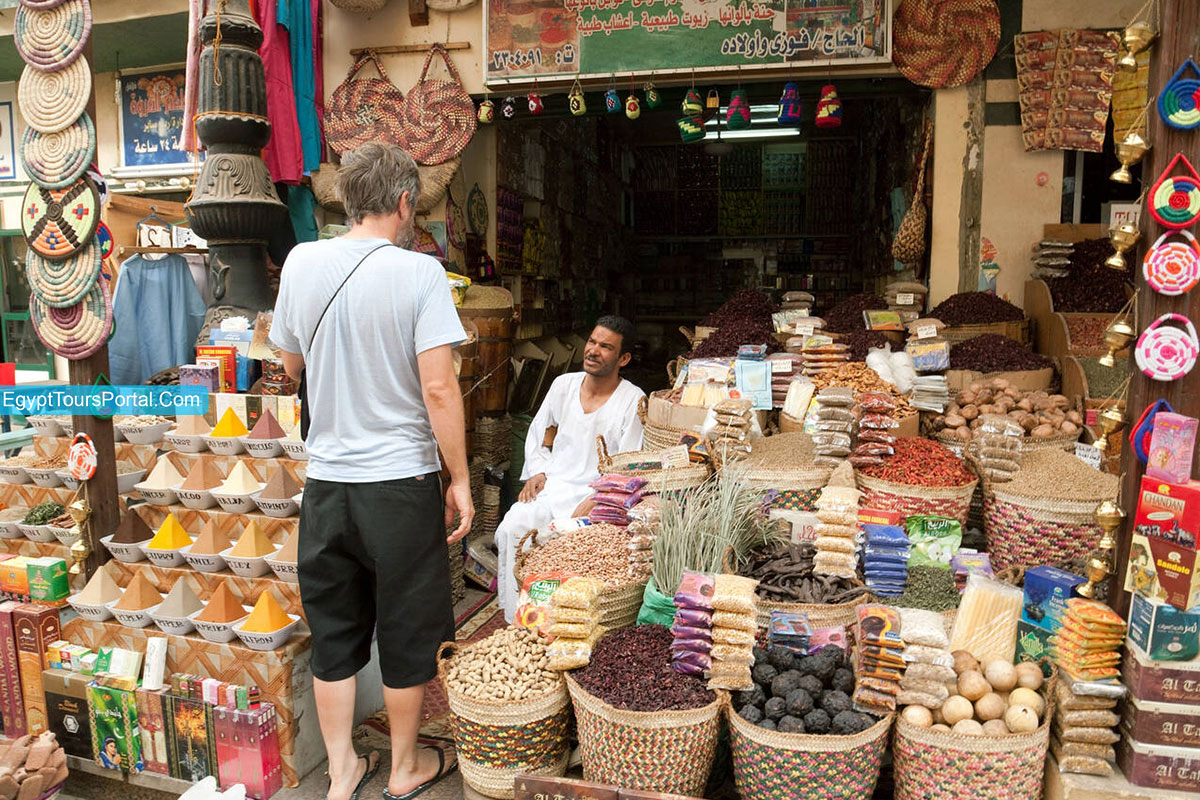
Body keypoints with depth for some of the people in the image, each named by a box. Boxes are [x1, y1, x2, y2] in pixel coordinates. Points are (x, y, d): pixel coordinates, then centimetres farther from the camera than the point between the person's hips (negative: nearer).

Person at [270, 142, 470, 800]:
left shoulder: (301, 262, 1)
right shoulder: (419, 272, -13)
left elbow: (291, 363, 14)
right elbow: (439, 388, -17)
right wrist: (460, 480, -8)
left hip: (325, 481, 4)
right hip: (400, 481, -4)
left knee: (333, 633, 18)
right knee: (405, 633, 14)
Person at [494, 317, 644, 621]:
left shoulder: (633, 400, -6)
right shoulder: (564, 384, 10)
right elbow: (536, 432, 21)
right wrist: (537, 472, 5)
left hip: (595, 493, -4)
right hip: (551, 484, 5)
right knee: (511, 528, -21)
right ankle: (516, 623, -10)